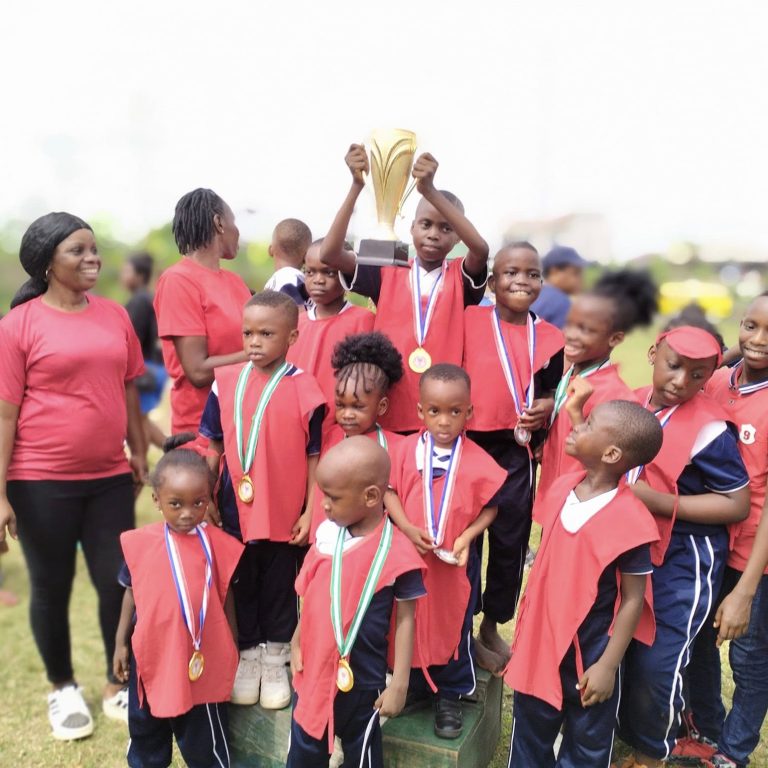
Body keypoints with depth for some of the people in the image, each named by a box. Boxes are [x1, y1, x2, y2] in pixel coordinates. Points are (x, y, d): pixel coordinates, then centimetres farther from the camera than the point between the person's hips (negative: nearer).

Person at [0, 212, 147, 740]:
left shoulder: (115, 316, 5)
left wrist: (139, 453, 15)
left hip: (110, 477, 4)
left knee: (119, 582, 9)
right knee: (51, 588, 13)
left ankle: (119, 687, 30)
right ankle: (63, 690, 34)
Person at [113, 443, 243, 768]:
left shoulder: (218, 544, -12)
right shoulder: (139, 543, -9)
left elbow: (226, 596, -1)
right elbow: (131, 592, 4)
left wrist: (231, 647, 5)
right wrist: (121, 642, 9)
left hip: (202, 659, -2)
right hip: (150, 656, 3)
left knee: (203, 740, 13)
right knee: (145, 733, 24)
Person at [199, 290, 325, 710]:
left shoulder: (304, 389, -11)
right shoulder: (226, 381, -2)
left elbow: (314, 457, -6)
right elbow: (213, 445, 5)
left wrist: (311, 512, -6)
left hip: (286, 513, -2)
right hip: (236, 508, 2)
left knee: (280, 585, 13)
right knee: (242, 584, 16)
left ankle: (275, 659, 32)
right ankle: (247, 655, 35)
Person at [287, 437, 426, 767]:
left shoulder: (396, 552, -21)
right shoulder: (327, 534, -5)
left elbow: (405, 619, -14)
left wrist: (399, 684, -11)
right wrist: (297, 642, 12)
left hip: (361, 680, -5)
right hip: (313, 671, 5)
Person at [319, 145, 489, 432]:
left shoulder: (461, 279, 2)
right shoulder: (387, 275, 4)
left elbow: (481, 249, -20)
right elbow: (329, 254, -9)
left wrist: (430, 190, -30)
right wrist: (357, 185, -20)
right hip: (389, 418, 1)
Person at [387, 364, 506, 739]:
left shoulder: (478, 461, -13)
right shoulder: (405, 450, -9)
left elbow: (489, 507, -5)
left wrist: (467, 538, -18)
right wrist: (408, 529, -18)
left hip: (455, 561, -1)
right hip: (411, 557, 2)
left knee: (453, 626, 12)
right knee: (412, 624, 17)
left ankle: (450, 696, 32)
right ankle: (414, 688, 39)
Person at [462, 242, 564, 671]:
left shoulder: (550, 338, 3)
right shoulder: (469, 320, -4)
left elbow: (553, 391, 11)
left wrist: (548, 407, -9)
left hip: (517, 451, 2)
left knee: (510, 542, 12)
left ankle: (492, 628, 32)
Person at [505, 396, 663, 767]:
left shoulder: (630, 519, -24)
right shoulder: (562, 488, -5)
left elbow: (633, 599, -17)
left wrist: (608, 665, -15)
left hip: (589, 653, -5)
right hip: (541, 641, 6)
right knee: (529, 730, 23)